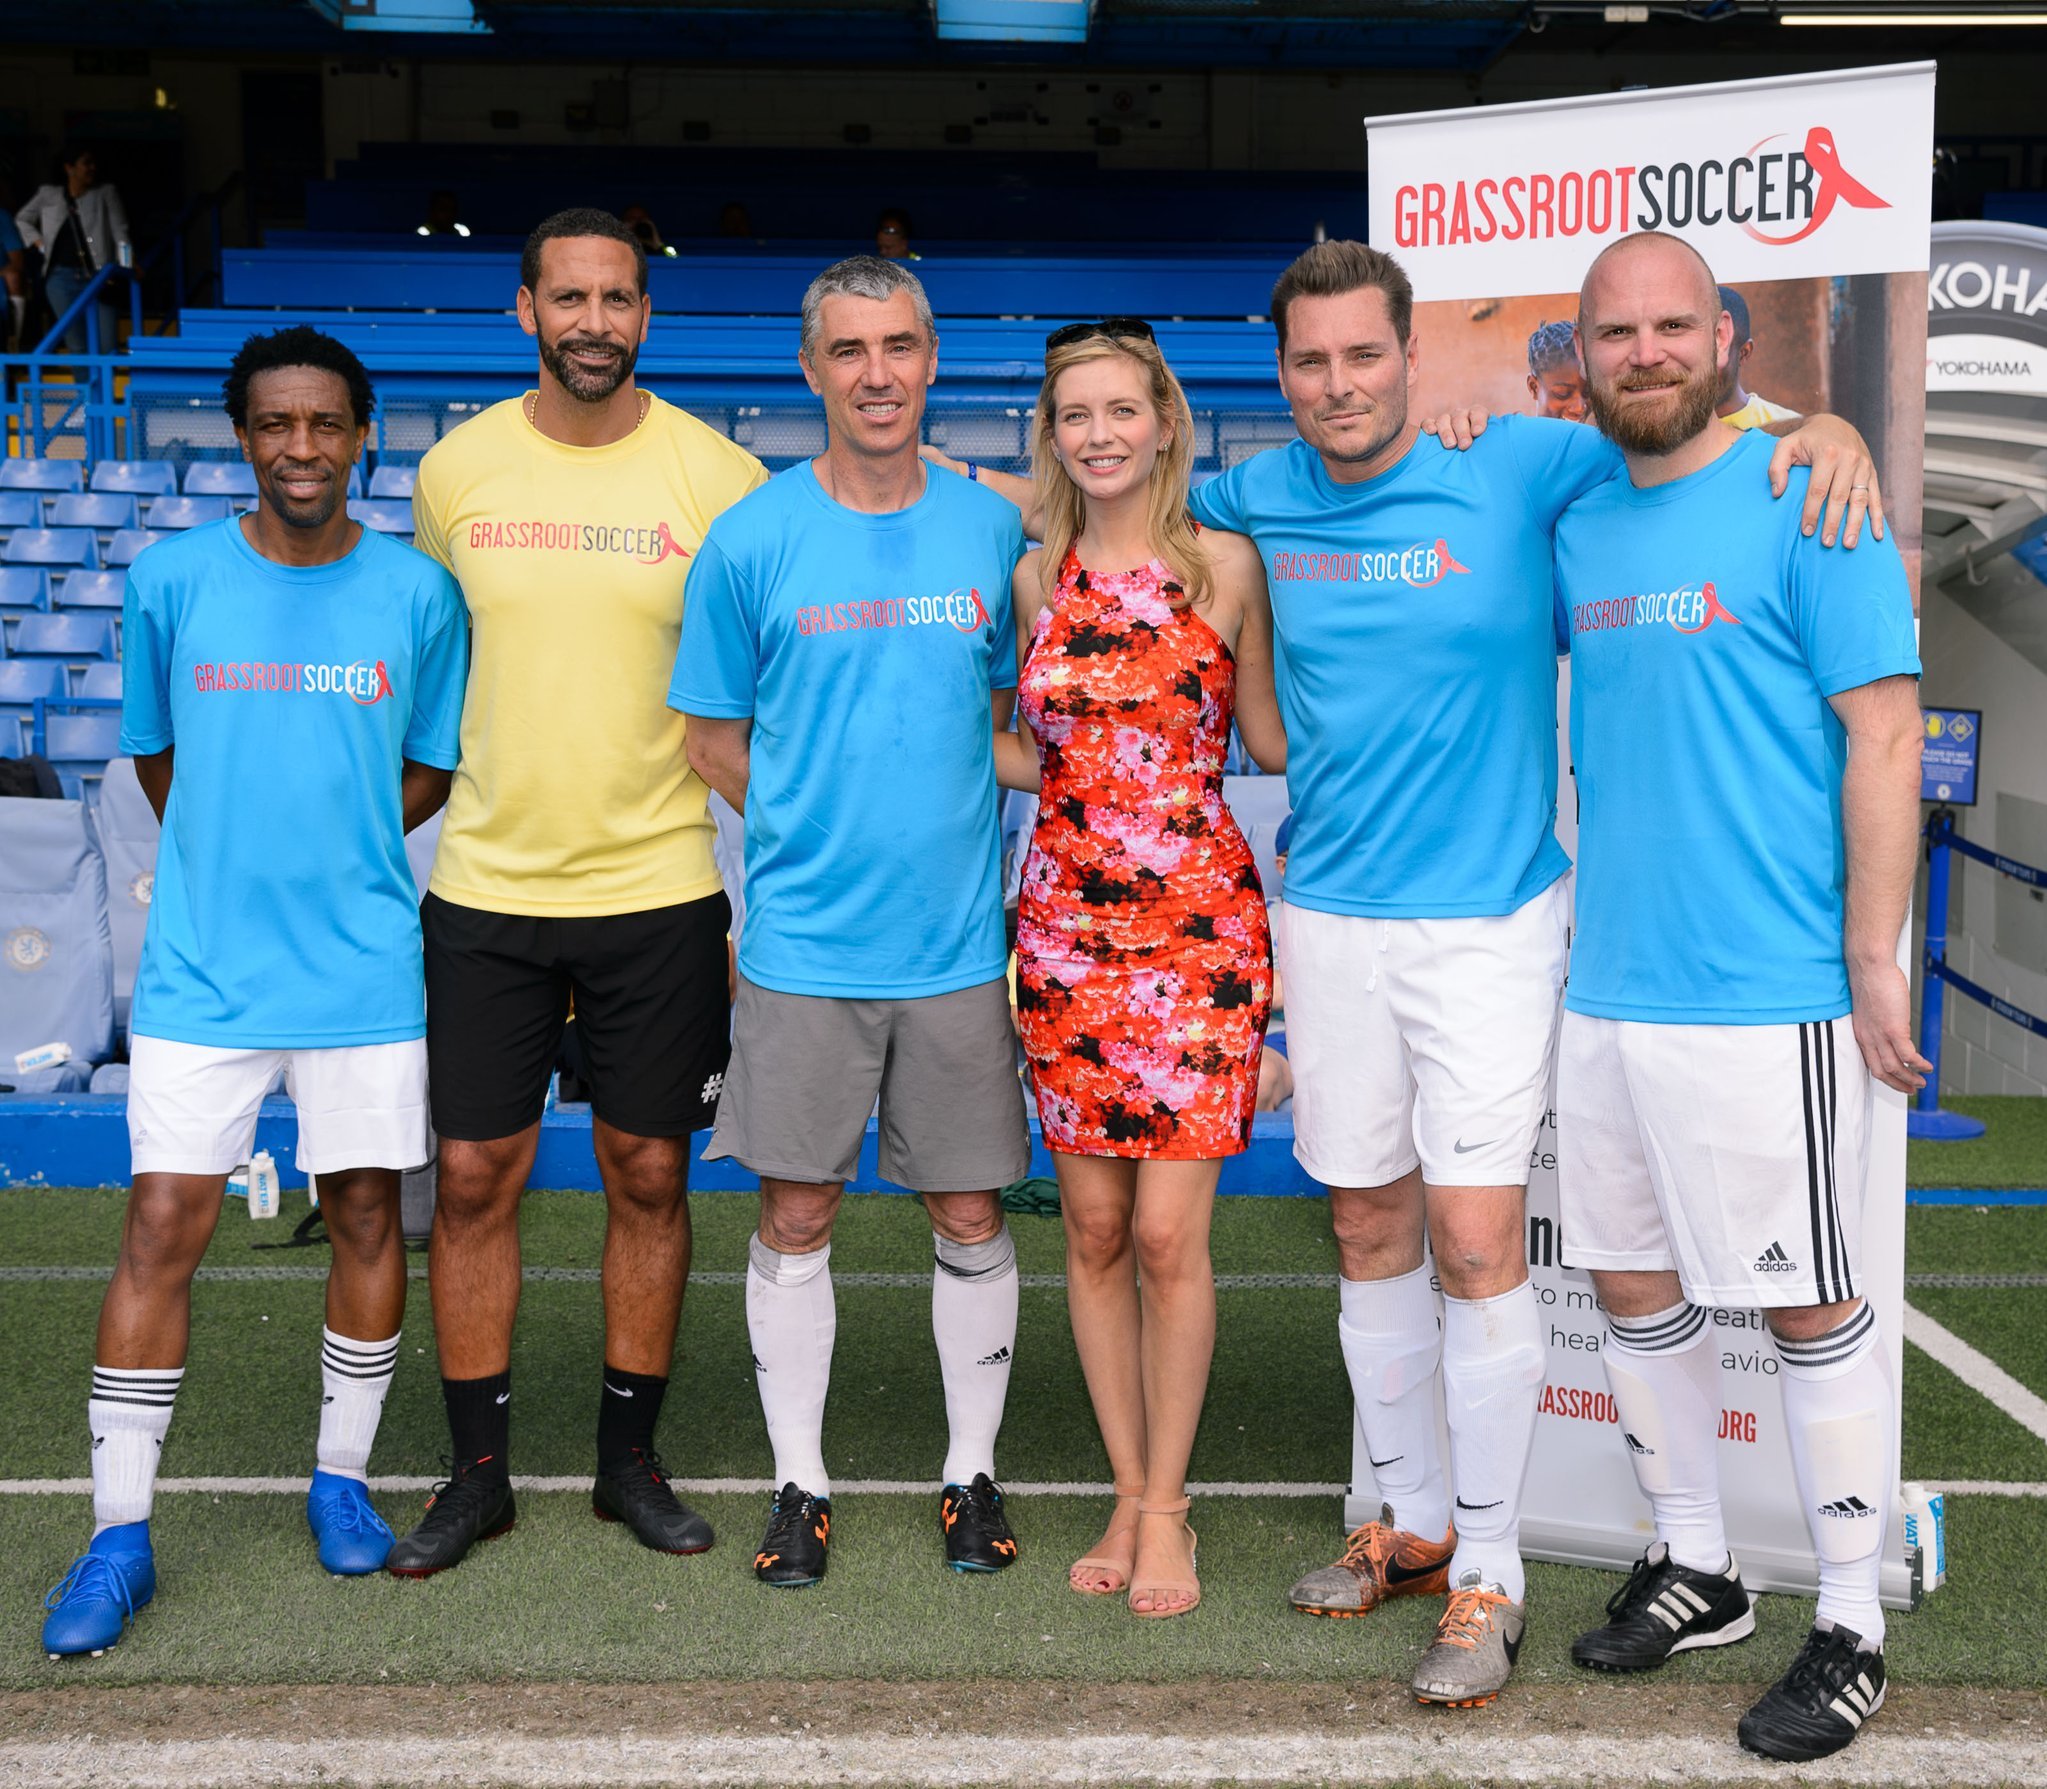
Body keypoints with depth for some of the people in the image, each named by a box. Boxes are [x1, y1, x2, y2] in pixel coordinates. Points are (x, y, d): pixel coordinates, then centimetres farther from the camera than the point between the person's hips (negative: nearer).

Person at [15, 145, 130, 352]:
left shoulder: (107, 193, 5)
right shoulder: (48, 195, 10)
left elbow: (120, 233, -2)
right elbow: (22, 220, 24)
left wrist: (126, 267, -16)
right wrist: (39, 244, 9)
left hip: (97, 278, -1)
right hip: (61, 278, 1)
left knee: (106, 347, -10)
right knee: (77, 346, 1)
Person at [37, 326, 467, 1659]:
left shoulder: (419, 594, 0)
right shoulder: (171, 582, -1)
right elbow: (158, 759, 11)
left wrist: (329, 850, 2)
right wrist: (238, 860, 7)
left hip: (365, 966, 1)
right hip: (202, 965, 0)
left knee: (367, 1214, 8)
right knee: (164, 1224, -2)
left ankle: (343, 1476, 27)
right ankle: (120, 1530, 7)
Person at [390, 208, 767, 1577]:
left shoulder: (720, 476, -3)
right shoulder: (458, 469, 2)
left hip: (660, 887, -1)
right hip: (485, 886, 1)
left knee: (650, 1175, 8)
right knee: (475, 1177, 5)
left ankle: (633, 1457, 24)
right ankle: (479, 1470, 20)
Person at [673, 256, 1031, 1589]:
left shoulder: (993, 530, 4)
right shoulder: (752, 542, -2)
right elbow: (714, 741, 5)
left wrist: (938, 818, 1)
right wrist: (823, 831, -1)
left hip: (959, 937, 1)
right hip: (806, 940, -1)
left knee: (971, 1217, 8)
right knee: (796, 1219, 6)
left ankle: (973, 1474, 24)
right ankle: (802, 1483, 22)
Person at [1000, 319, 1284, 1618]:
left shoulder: (1223, 564, 0)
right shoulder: (1036, 579, 9)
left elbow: (1271, 737, 7)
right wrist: (1058, 770, 2)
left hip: (1199, 924, -3)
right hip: (1065, 921, 3)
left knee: (1170, 1233, -6)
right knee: (1095, 1228, 6)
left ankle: (1167, 1507, 11)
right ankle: (1129, 1493, 21)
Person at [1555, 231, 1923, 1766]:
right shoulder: (1576, 525, 10)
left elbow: (1885, 731, -12)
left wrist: (1874, 960, -15)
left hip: (1764, 995, -7)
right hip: (1605, 988, 7)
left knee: (1809, 1305, 2)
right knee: (1634, 1287, 15)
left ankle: (1853, 1629, 16)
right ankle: (1696, 1570, 33)